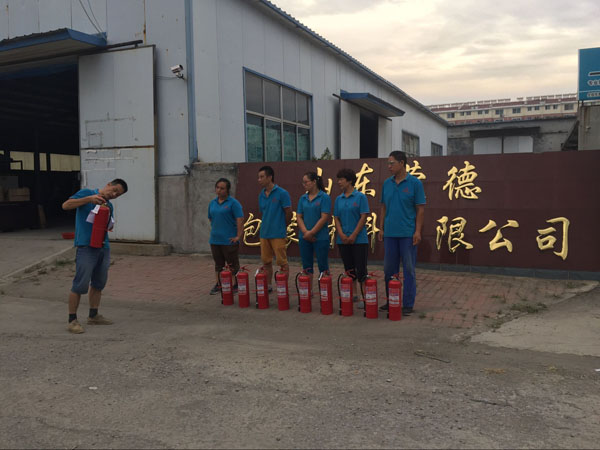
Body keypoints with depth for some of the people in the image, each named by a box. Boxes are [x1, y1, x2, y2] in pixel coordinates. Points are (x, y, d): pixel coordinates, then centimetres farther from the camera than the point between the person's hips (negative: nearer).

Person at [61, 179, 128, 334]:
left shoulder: (109, 205, 19)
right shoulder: (87, 193, 1)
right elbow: (66, 205, -9)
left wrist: (107, 219, 1)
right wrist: (89, 198, -17)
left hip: (104, 247, 7)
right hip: (86, 246, -7)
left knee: (99, 283, 14)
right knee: (81, 284, -8)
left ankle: (93, 315, 26)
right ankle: (72, 320, 2)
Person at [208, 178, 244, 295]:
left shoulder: (233, 203, -9)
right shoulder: (212, 203, 11)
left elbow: (240, 220, -13)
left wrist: (238, 236, -17)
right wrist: (214, 231, 13)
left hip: (229, 240, -6)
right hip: (215, 240, 6)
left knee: (233, 264, 3)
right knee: (218, 264, 15)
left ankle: (236, 285, 13)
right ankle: (218, 284, 25)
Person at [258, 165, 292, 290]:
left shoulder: (282, 193, -10)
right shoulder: (261, 195, 9)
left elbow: (288, 213, -6)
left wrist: (282, 227, 5)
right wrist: (266, 226, 13)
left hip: (278, 234, -6)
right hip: (264, 233, 6)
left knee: (282, 261, -1)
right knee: (266, 261, 12)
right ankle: (267, 286, 24)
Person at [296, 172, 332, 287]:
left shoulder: (324, 197, -7)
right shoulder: (303, 198, 9)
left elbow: (324, 218, -14)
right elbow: (298, 217, 6)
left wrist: (311, 233, -14)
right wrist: (305, 232, -10)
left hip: (320, 237, -5)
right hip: (304, 238, 5)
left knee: (323, 265, 1)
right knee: (307, 266, 10)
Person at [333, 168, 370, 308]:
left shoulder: (360, 197, -5)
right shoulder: (339, 199, 10)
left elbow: (363, 217, -9)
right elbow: (336, 218, 10)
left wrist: (353, 235, -14)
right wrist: (341, 235, -6)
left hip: (359, 239, -5)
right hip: (343, 241, 5)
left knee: (360, 269, -5)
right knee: (349, 269, 12)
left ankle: (365, 297, 0)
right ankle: (353, 294, 23)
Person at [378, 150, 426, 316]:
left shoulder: (415, 183, -5)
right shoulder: (387, 184, 8)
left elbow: (421, 209, -6)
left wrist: (418, 231, -12)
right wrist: (381, 228, 8)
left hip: (408, 234, -5)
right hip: (390, 233, 5)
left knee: (409, 269, 1)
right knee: (389, 269, 10)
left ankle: (408, 304, 10)